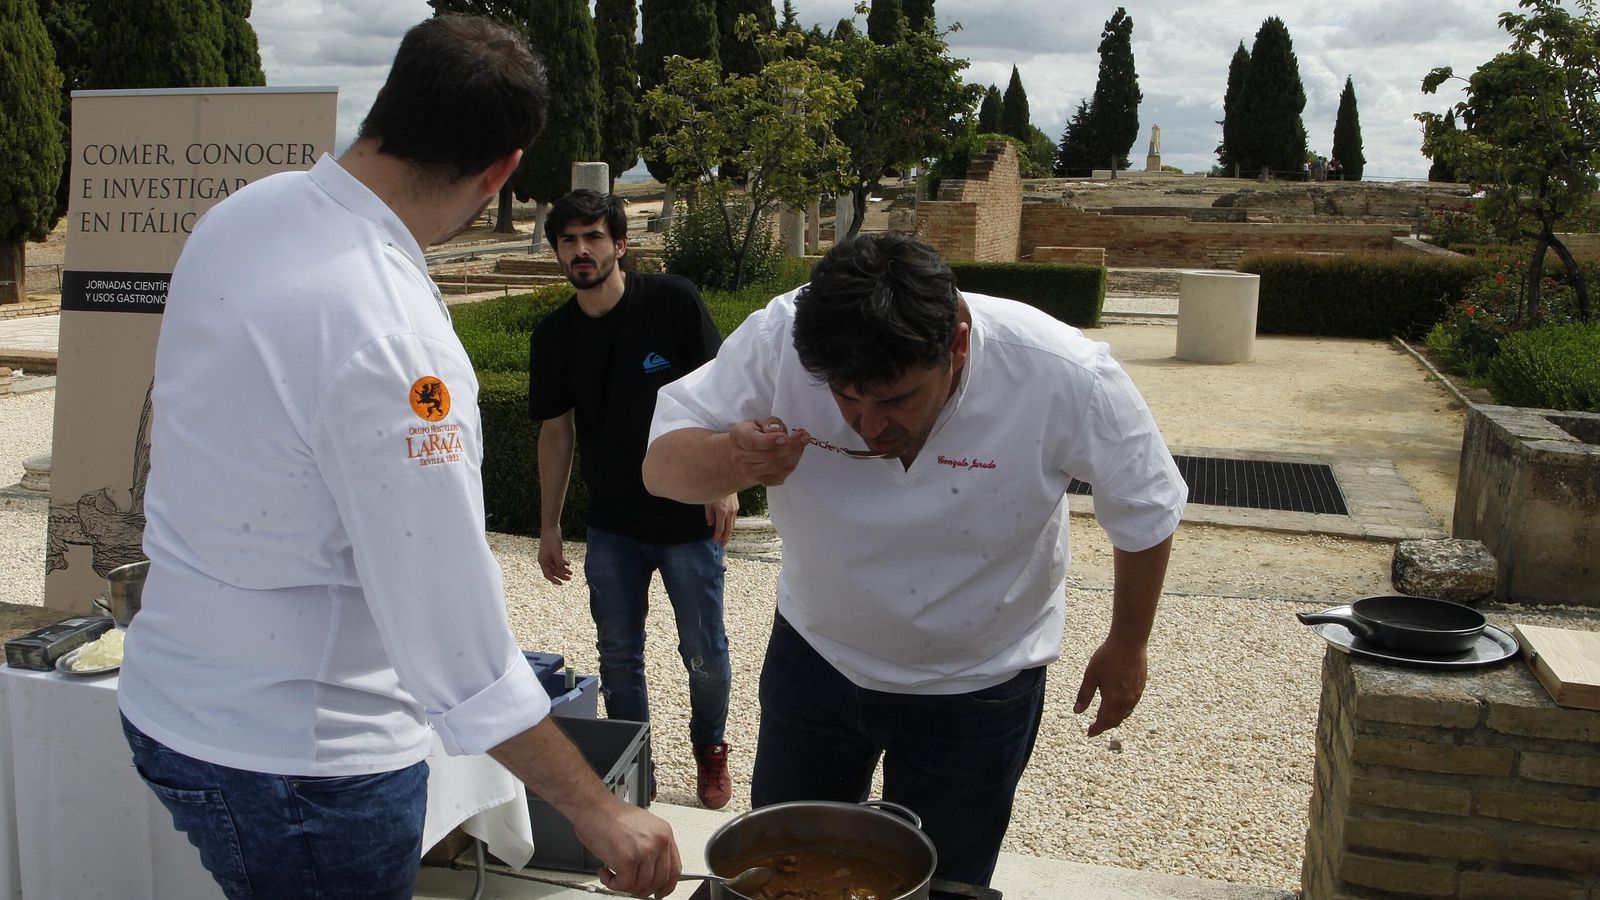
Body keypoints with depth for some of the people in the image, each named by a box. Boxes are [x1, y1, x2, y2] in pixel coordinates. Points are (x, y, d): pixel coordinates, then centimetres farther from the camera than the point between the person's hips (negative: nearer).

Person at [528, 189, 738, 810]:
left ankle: (710, 751, 33)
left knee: (705, 656, 7)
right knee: (619, 658, 11)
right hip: (612, 527, 3)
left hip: (688, 519, -3)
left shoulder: (672, 301, -11)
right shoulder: (554, 335, 1)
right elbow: (556, 432, 8)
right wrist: (549, 527, 9)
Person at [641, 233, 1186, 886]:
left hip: (977, 686, -2)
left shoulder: (1064, 377, -30)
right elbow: (661, 462, -20)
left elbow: (1146, 511, -12)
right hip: (815, 653, 2)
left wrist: (1127, 648, 2)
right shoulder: (777, 339, -27)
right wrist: (727, 461, -43)